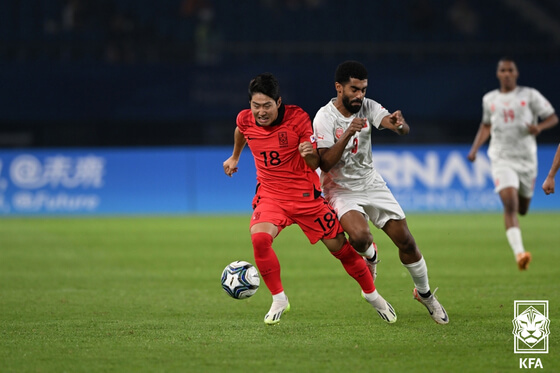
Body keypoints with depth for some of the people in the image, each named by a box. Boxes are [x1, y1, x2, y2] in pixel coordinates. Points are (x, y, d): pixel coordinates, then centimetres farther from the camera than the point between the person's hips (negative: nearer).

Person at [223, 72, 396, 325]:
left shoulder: (298, 118, -18)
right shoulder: (245, 119, -8)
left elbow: (315, 164, -14)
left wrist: (309, 154, -36)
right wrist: (235, 157, 33)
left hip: (306, 195, -2)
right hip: (270, 195, 2)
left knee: (339, 247, 3)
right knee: (259, 237, -28)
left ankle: (372, 294, 29)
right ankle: (278, 300, -9)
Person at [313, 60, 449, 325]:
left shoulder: (367, 107, -7)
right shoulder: (325, 118, -18)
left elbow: (404, 130, -18)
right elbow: (325, 164, -25)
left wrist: (399, 124, -43)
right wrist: (347, 135, -36)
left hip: (370, 182, 4)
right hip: (341, 190, -4)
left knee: (406, 241, 2)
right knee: (360, 236, -32)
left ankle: (424, 293, 26)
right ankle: (370, 256, 6)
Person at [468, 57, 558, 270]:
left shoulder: (529, 95, 1)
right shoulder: (489, 99, 9)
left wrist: (539, 127, -18)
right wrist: (474, 149, 13)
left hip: (526, 158, 1)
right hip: (502, 160, 0)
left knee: (522, 210, 13)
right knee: (510, 205, -21)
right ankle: (519, 253, -30)